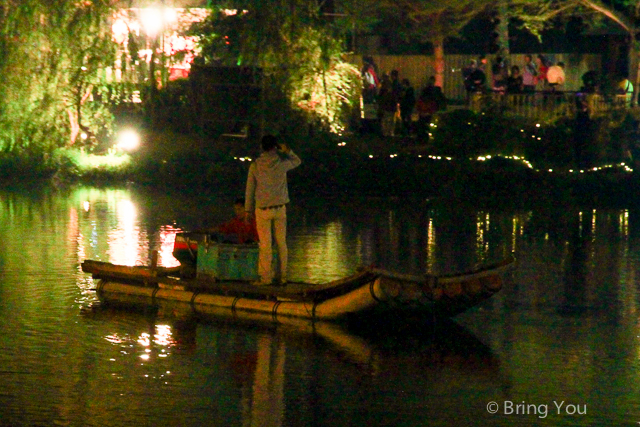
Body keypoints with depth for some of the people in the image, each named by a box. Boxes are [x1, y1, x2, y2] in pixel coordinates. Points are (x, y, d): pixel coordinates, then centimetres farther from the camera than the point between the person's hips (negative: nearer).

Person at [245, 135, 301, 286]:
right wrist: (287, 151, 3)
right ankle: (283, 276, 10)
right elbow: (297, 161, 17)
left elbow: (250, 189, -2)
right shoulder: (281, 164, -6)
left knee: (265, 244, 2)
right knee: (281, 243, 9)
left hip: (263, 210, -1)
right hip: (280, 208, 1)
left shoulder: (255, 166, -8)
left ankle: (266, 277, 3)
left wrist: (248, 210, 6)